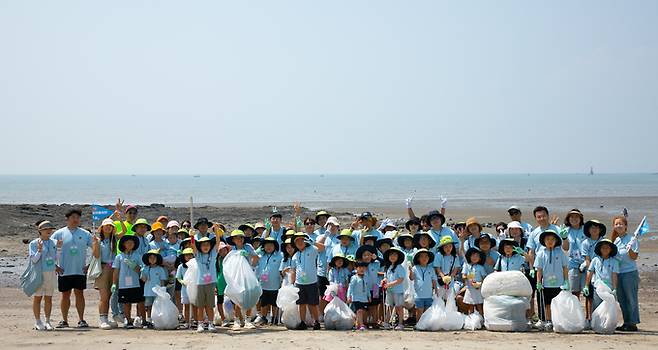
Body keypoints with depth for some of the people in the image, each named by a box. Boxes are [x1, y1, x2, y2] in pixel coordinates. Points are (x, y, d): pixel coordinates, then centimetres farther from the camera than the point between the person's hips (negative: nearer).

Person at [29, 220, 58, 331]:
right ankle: (37, 322, 5)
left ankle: (47, 321, 11)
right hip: (39, 273, -4)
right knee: (37, 297, -1)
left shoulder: (53, 243, 10)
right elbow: (33, 260, -9)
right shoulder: (34, 244, -4)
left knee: (48, 298, 5)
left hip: (51, 273, 4)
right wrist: (39, 250, -23)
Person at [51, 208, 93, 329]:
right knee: (65, 295, 5)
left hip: (80, 270, 0)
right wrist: (54, 266, -2)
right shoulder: (59, 234, 2)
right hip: (64, 271, 0)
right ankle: (64, 320, 12)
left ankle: (81, 320, 4)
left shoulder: (85, 234, 7)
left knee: (79, 294, 0)